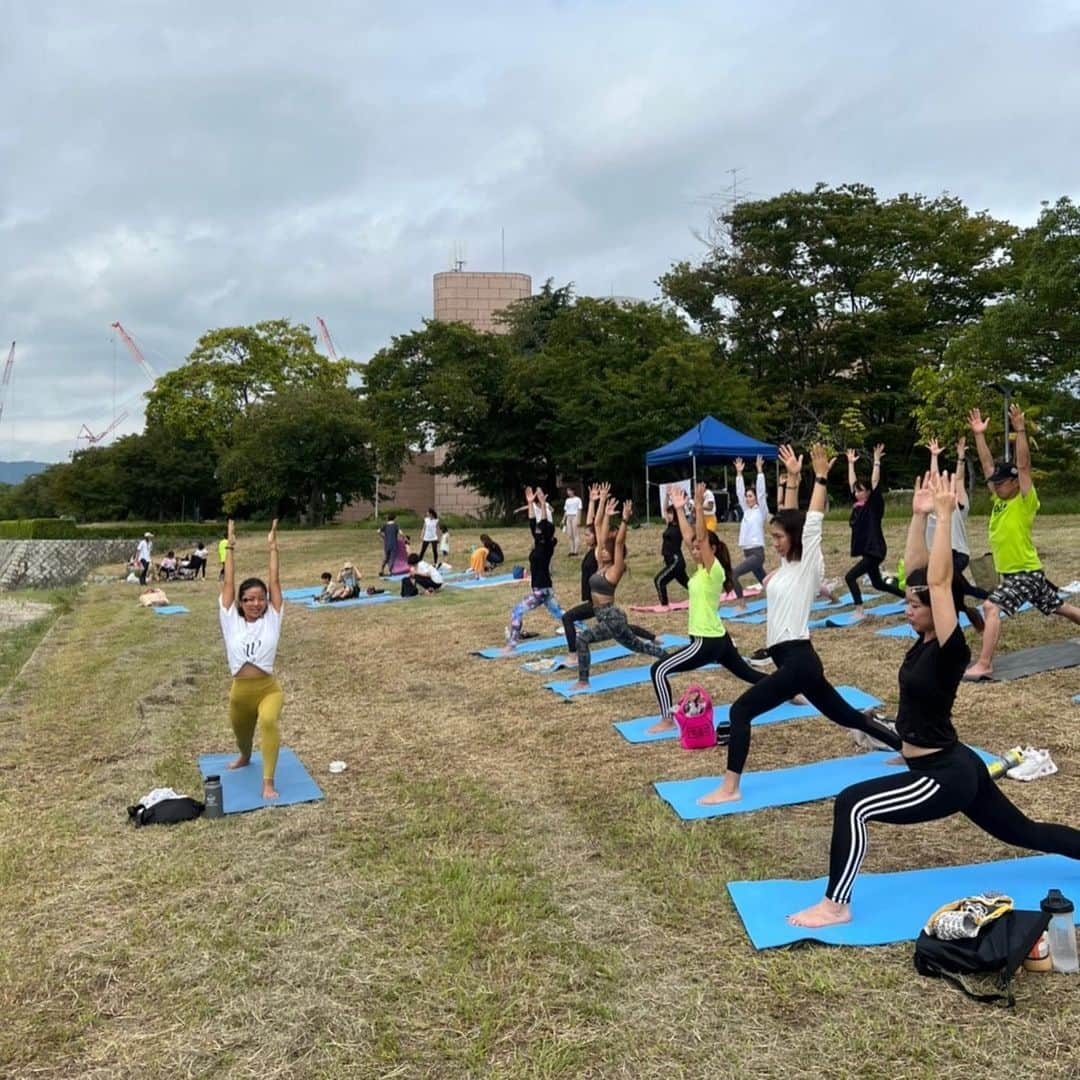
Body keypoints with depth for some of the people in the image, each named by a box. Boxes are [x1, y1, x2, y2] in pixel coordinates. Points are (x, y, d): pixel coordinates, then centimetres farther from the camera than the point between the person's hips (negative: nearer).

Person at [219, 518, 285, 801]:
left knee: (268, 722, -34)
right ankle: (245, 757, 63)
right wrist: (230, 548, 0)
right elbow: (228, 584, -1)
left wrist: (272, 547, -1)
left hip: (269, 689, -3)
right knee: (241, 735, 25)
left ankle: (268, 782, -28)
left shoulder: (271, 620, -2)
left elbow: (274, 582, -3)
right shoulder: (231, 621, 1)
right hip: (240, 692, 3)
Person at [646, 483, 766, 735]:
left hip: (708, 641, -10)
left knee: (659, 670, -12)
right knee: (746, 672, 23)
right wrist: (679, 509, 10)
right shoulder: (702, 568, 6)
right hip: (717, 638, 10)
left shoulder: (714, 570, -16)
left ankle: (667, 720, -7)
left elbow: (702, 537, -27)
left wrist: (699, 506, -32)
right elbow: (688, 538, 10)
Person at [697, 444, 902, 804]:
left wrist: (821, 478, -16)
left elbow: (812, 523, -18)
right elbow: (789, 518, 16)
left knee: (740, 710, -14)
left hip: (798, 660, -10)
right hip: (794, 661, 10)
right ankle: (907, 747, 30)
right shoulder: (788, 564, 10)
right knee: (845, 715, 19)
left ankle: (730, 788, -13)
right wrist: (793, 478, 14)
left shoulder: (807, 567, -10)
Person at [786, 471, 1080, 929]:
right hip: (957, 767, 10)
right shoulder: (926, 641, 1)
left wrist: (945, 514, -31)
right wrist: (920, 514, -3)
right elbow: (914, 567, 1)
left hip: (945, 777, -10)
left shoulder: (950, 650, -20)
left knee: (851, 805, -19)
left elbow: (939, 580, -30)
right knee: (1021, 831, 25)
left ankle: (835, 906, -9)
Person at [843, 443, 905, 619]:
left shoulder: (874, 506, -11)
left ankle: (859, 611, -12)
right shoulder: (858, 505, 7)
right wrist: (851, 463, 16)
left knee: (850, 577, -16)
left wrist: (877, 460, -20)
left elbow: (875, 482, -19)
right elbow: (852, 483, 13)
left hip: (875, 550, -9)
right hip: (868, 551, 9)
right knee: (878, 584, 19)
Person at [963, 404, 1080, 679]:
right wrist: (979, 435, -2)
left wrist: (1020, 431, -29)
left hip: (1027, 572, -9)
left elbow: (1024, 465, -25)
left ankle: (984, 665, -23)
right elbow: (987, 464, 4)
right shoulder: (999, 499, 4)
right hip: (1011, 572, 9)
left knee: (991, 607, -22)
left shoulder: (1025, 502, -14)